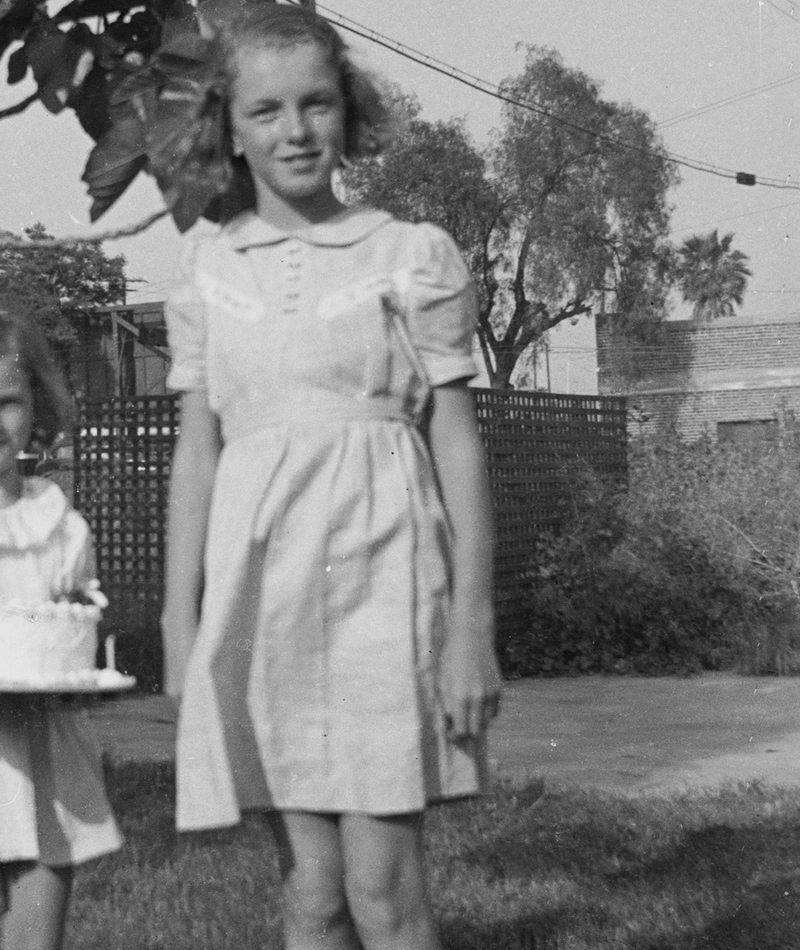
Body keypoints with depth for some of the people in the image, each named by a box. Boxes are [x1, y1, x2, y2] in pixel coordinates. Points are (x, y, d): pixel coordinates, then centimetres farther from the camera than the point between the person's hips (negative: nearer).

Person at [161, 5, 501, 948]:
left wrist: (473, 626, -5)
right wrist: (179, 626, 6)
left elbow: (458, 442, 0)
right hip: (262, 576, 3)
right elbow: (197, 448, 10)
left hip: (381, 567, -2)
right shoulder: (207, 268, 9)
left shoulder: (415, 254, 1)